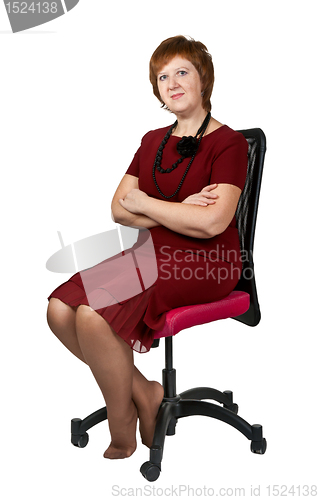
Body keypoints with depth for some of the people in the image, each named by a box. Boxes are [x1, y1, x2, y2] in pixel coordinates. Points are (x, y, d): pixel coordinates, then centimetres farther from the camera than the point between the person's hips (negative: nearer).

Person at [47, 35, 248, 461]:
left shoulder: (228, 143, -4)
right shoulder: (153, 141, 17)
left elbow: (212, 223, -19)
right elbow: (119, 209, 7)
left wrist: (145, 203, -7)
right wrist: (180, 210, -10)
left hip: (205, 263, -7)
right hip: (153, 252, 7)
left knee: (93, 316, -26)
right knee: (60, 309, -16)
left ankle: (121, 432, 0)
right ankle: (145, 394, 1)